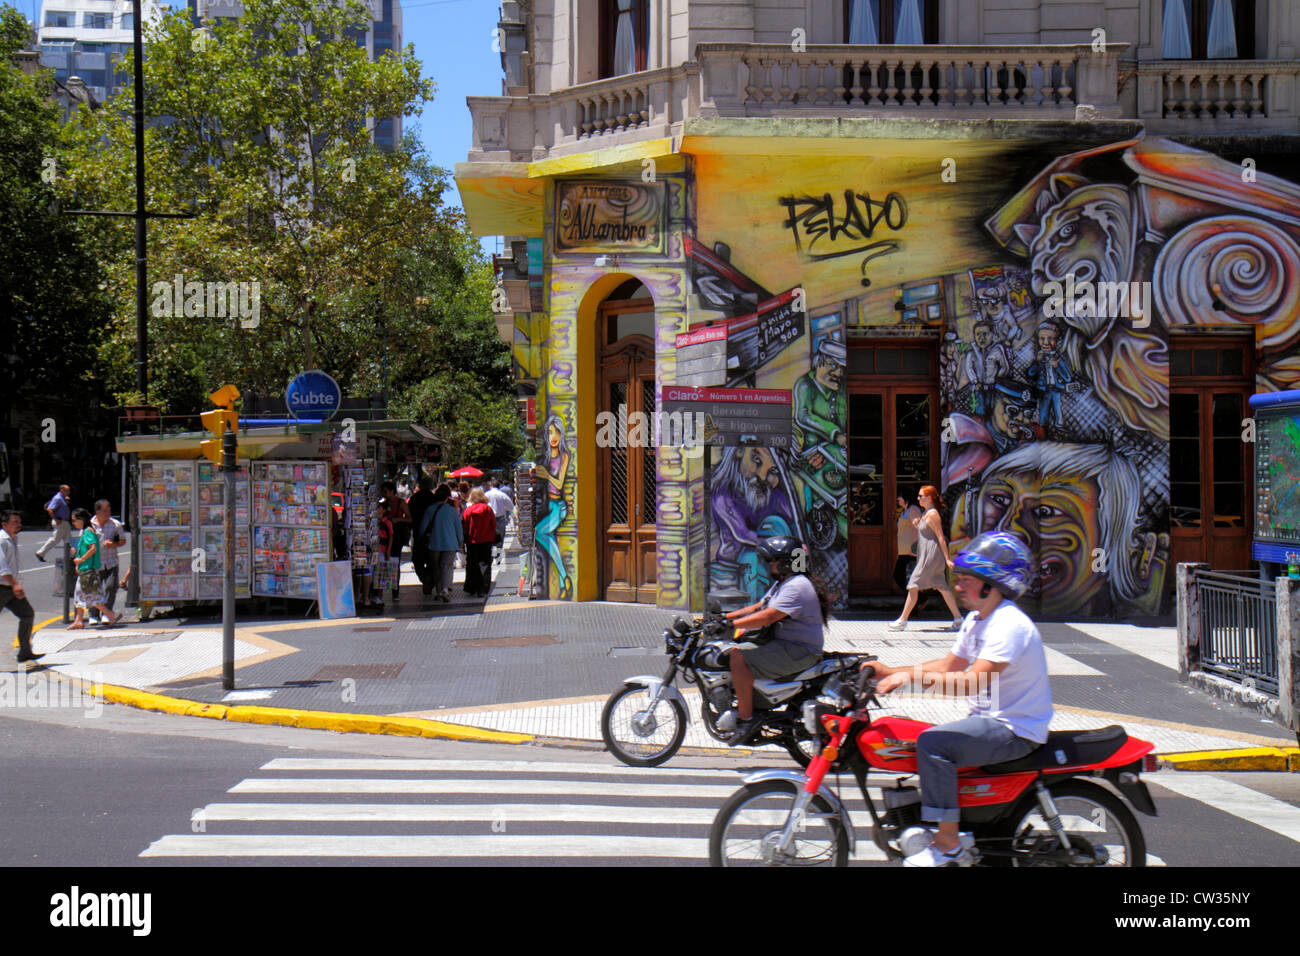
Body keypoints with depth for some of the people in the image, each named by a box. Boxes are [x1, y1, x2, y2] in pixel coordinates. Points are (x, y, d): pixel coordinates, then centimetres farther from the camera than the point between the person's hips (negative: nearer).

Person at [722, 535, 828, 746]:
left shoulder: (796, 586, -17)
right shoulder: (782, 583, 18)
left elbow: (768, 617, -27)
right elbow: (757, 608, 22)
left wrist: (731, 623, -26)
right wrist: (723, 617, 13)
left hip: (798, 651, -11)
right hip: (783, 643, 11)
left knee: (738, 657, -25)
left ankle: (746, 719, -22)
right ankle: (741, 703, 22)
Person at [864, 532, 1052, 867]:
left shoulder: (1009, 624, -22)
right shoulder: (977, 620, 12)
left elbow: (974, 680, -32)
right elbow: (949, 666, 14)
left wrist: (914, 677, -36)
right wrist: (891, 672, 5)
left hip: (1016, 730, -11)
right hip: (990, 720, 11)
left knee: (932, 742, -25)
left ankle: (949, 845, -18)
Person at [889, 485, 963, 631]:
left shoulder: (932, 514, -13)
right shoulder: (925, 513, 15)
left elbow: (940, 537, -15)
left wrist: (947, 559, -16)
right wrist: (916, 526, 5)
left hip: (932, 554, -10)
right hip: (925, 554, 10)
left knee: (913, 586, -8)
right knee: (941, 587, 10)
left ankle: (903, 620, -5)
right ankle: (958, 618, 13)